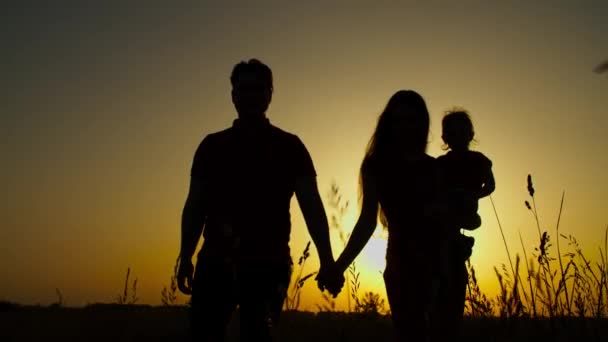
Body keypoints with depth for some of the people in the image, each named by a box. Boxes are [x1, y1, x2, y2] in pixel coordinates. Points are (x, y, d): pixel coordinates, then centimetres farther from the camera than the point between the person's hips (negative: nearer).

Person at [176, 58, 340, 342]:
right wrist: (185, 258, 2)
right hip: (215, 262, 2)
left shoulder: (289, 146, 8)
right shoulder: (212, 146, 13)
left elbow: (311, 205, 0)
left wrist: (326, 259, -11)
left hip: (268, 265, -1)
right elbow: (195, 206, 12)